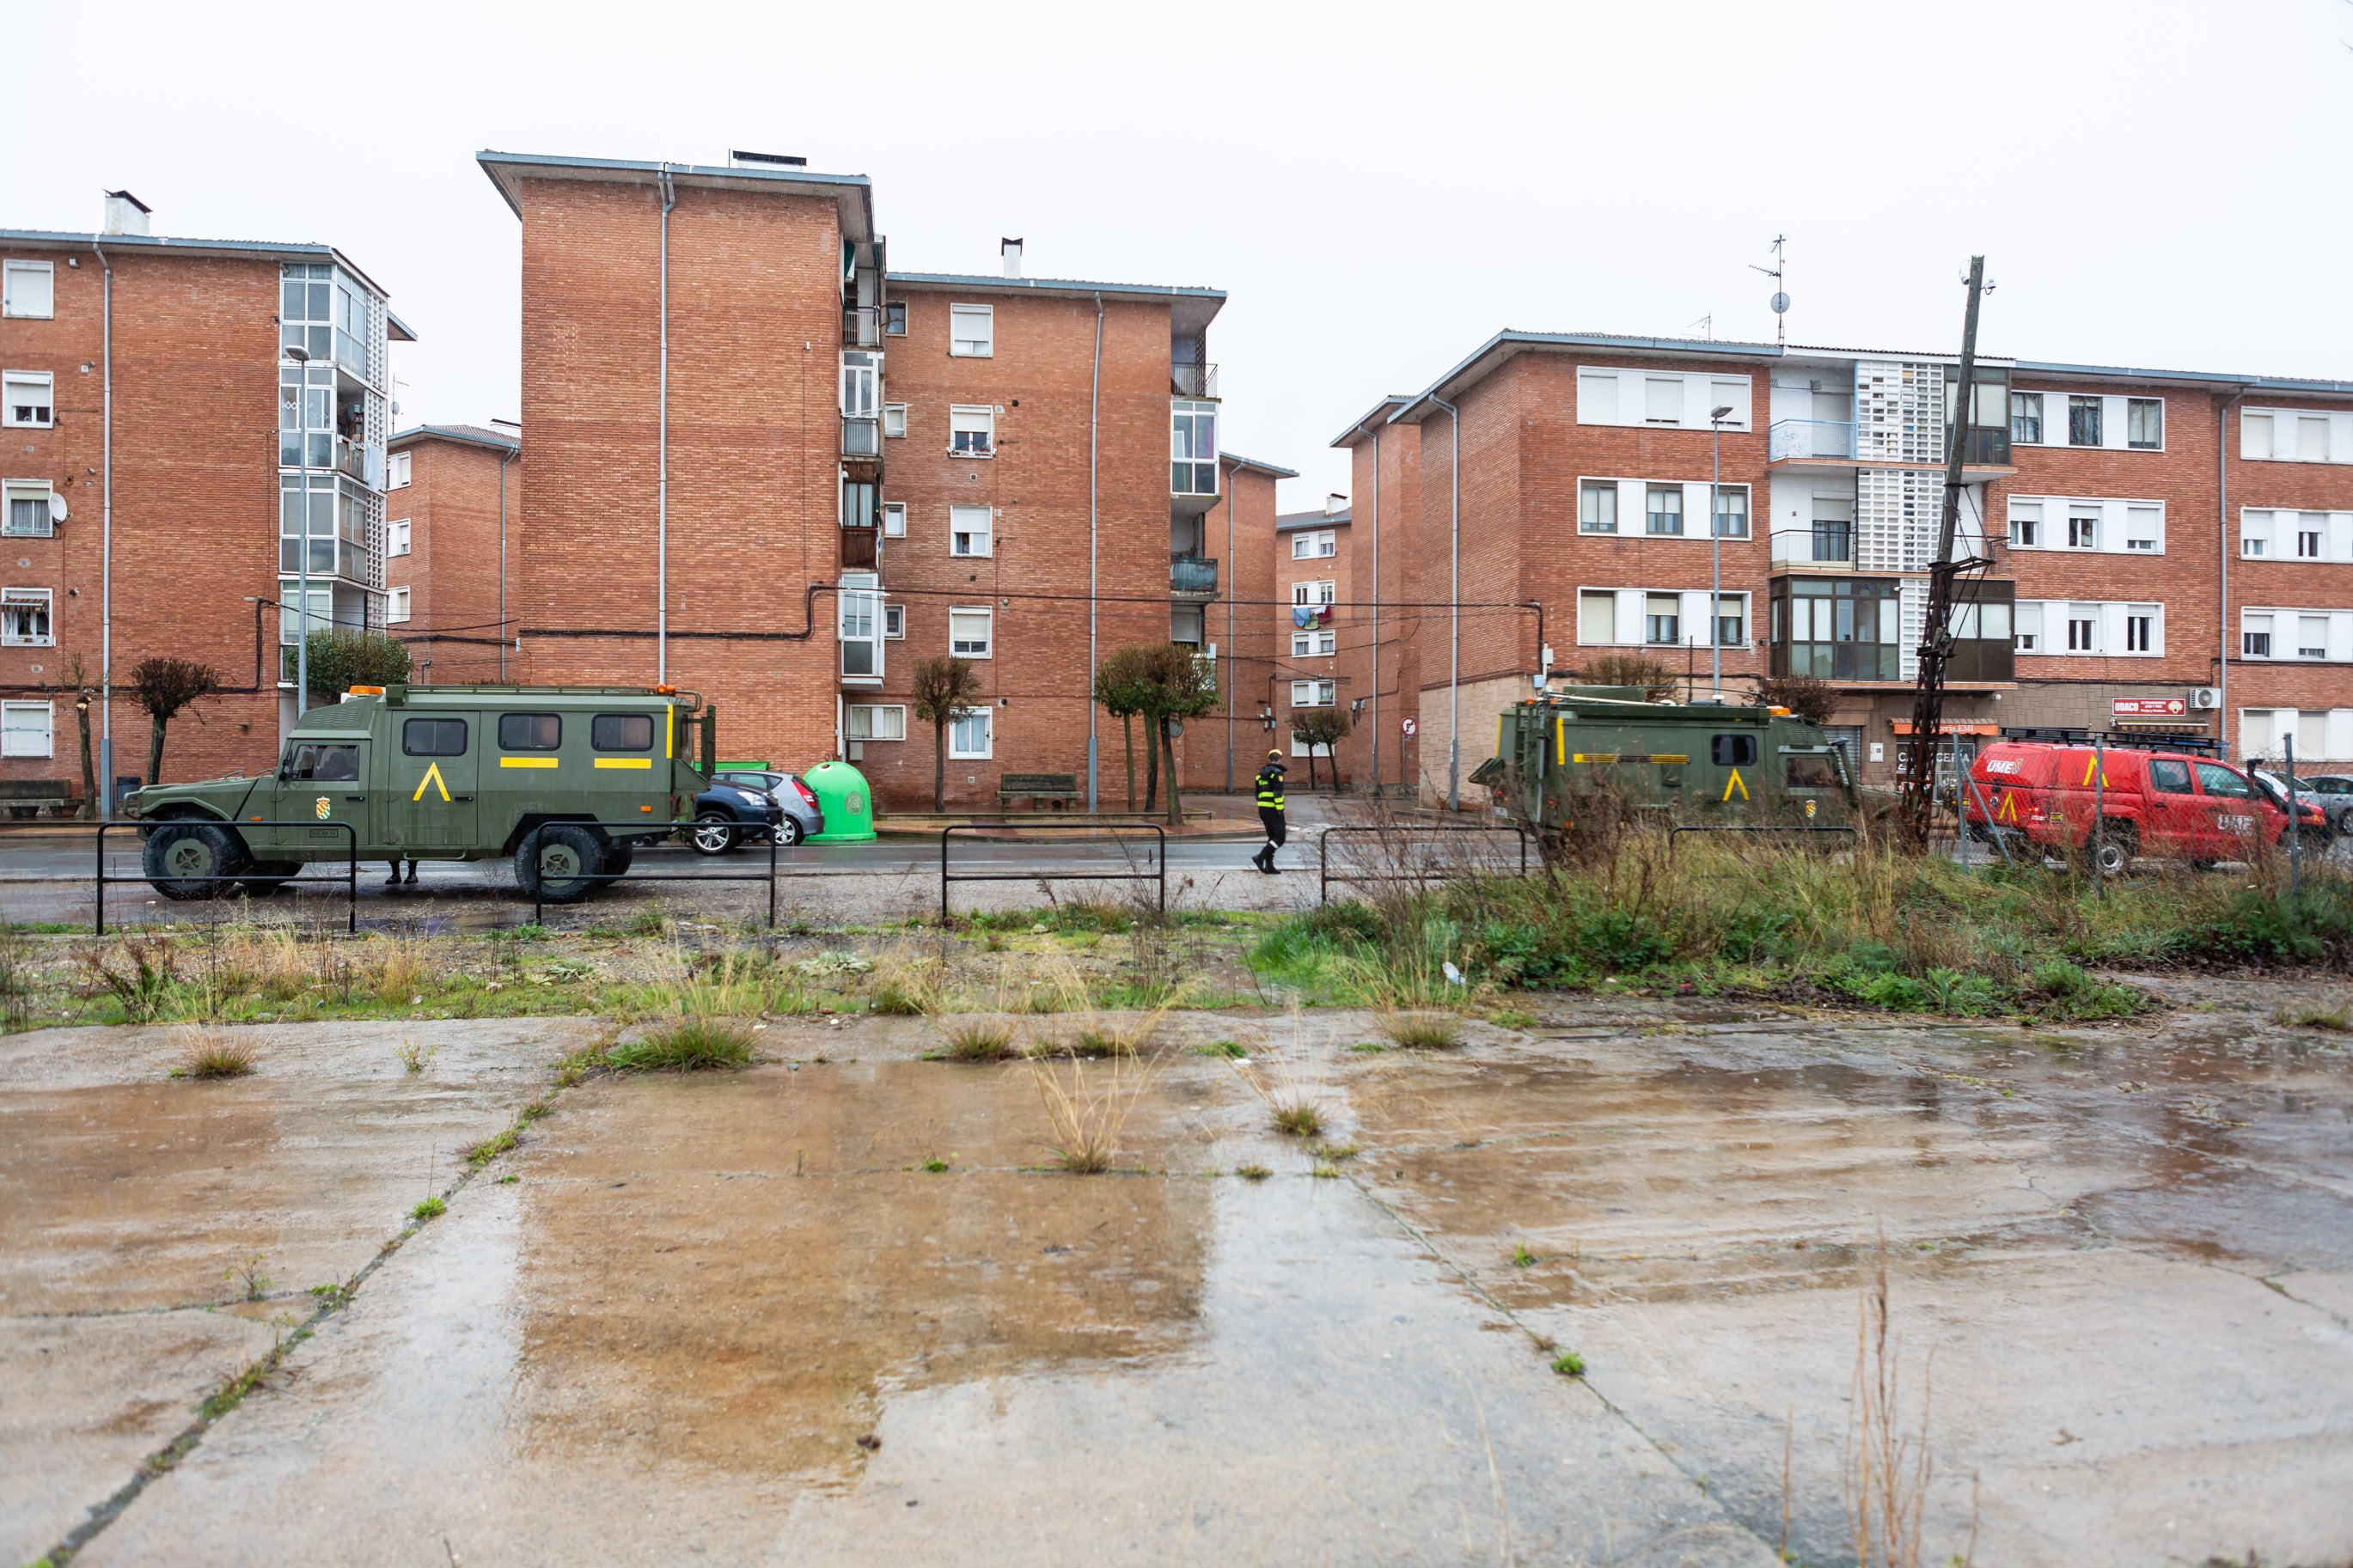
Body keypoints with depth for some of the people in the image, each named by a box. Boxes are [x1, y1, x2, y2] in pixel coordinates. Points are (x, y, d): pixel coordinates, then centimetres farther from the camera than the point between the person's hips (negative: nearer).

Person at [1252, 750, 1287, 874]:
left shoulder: (1261, 773, 14)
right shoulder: (1277, 773, -11)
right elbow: (1278, 794, -20)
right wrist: (1280, 811, -18)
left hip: (1263, 809, 8)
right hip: (1273, 810, -8)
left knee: (1272, 837, 14)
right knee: (1280, 838, -4)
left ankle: (1269, 866, 11)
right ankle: (1260, 857, -15)